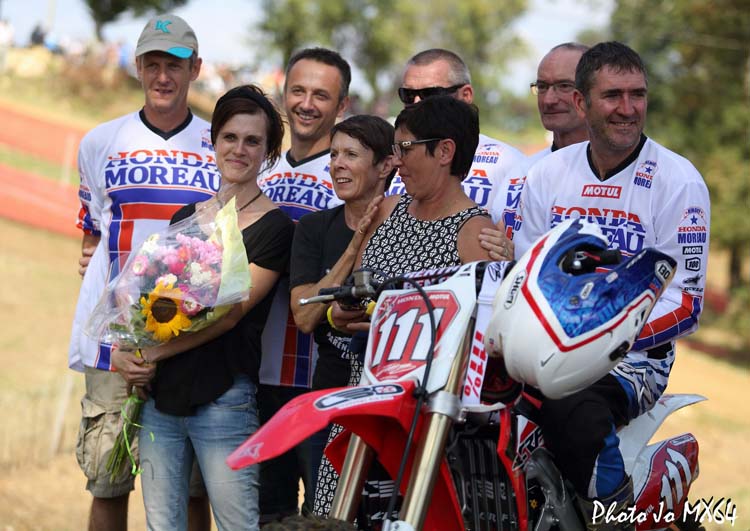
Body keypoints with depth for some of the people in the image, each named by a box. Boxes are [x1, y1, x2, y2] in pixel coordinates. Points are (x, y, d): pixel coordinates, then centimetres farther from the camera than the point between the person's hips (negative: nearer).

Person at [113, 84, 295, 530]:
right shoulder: (186, 218, 16)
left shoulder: (274, 226, -3)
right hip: (160, 395, 6)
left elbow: (231, 313, -11)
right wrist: (126, 352, -5)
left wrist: (152, 354, -11)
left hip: (224, 400, -6)